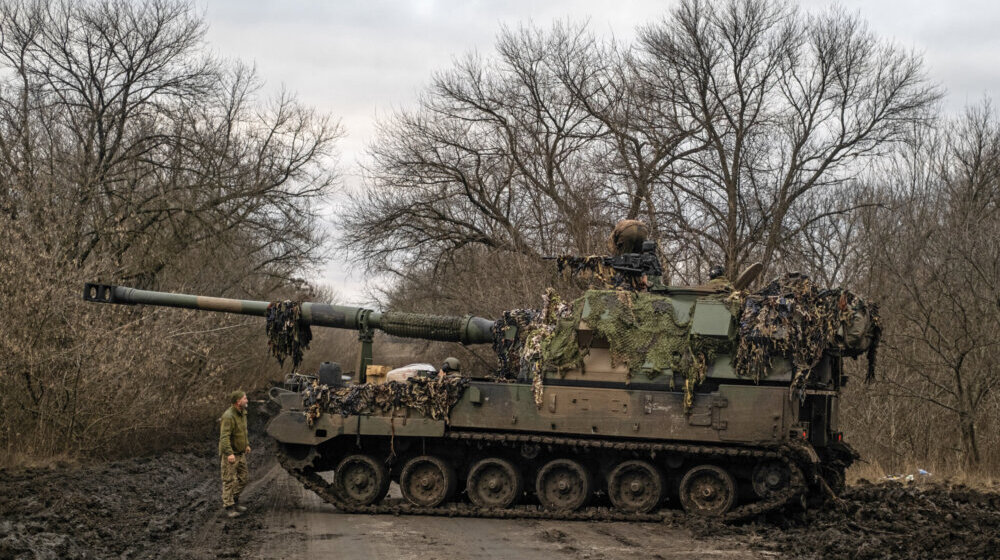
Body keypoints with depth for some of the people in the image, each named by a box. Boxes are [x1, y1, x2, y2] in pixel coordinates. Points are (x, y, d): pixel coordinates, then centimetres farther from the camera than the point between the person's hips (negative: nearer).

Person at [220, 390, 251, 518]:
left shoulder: (242, 413, 5)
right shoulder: (228, 416, -23)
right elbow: (224, 437, -30)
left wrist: (247, 444, 25)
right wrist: (229, 453, -37)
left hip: (240, 453, 9)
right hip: (230, 454, -9)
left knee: (243, 477, 12)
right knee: (229, 481, -4)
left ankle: (235, 501, 25)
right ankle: (229, 507, 2)